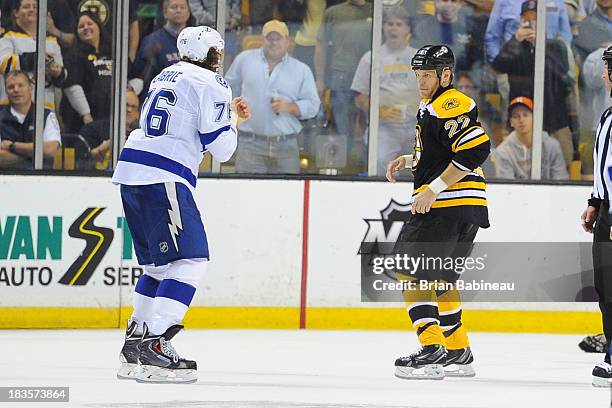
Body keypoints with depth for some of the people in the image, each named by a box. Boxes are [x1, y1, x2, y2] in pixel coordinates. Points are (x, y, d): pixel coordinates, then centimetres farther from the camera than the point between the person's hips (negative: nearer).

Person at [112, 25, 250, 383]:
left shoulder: (167, 76, 23)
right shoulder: (212, 84, -3)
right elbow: (221, 149, -5)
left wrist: (229, 115, 33)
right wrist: (233, 121, 15)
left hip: (131, 171, 9)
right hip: (163, 179, -9)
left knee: (160, 262, 19)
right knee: (189, 261, -10)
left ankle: (135, 344, 18)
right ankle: (152, 347, -22)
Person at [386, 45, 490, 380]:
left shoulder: (449, 106, -14)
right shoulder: (431, 106, 20)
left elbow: (476, 149, -25)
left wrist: (433, 189, -23)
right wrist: (409, 160, 17)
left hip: (449, 206, -11)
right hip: (464, 210, 11)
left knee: (410, 272, -12)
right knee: (438, 277, 20)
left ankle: (432, 352, -20)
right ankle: (458, 353, 24)